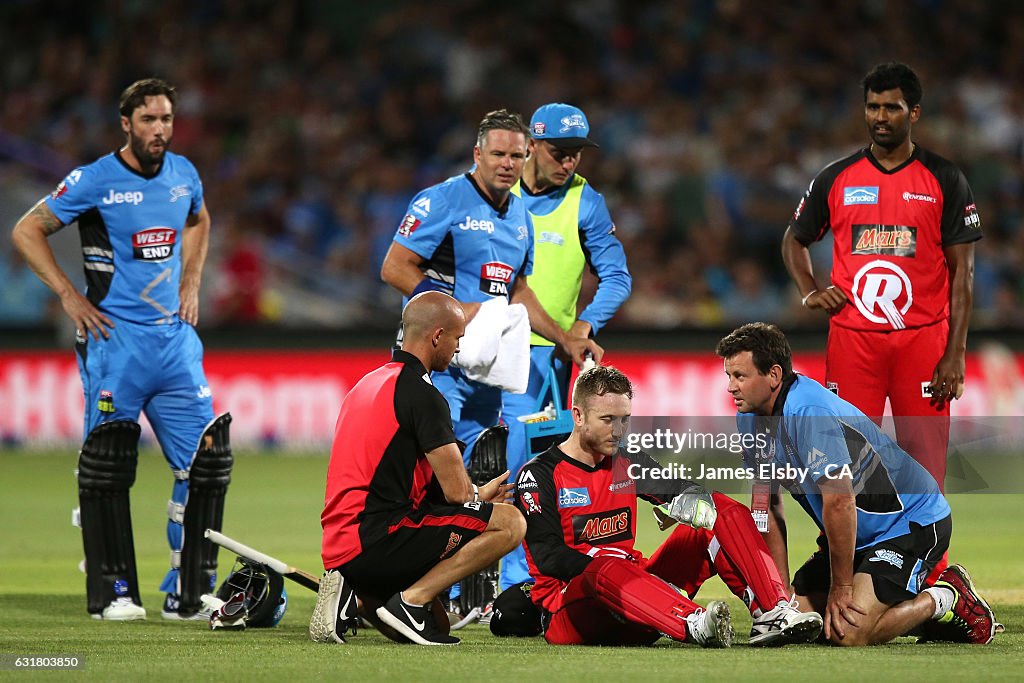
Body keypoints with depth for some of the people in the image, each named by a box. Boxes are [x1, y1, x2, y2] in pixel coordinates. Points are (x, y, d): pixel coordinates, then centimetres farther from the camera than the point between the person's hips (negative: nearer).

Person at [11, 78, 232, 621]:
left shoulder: (183, 174, 8)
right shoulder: (96, 180, -8)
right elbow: (27, 231, -2)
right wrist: (70, 296, -7)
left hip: (174, 335, 5)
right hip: (115, 337, -5)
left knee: (207, 454, -2)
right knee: (108, 464, -4)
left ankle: (188, 595, 5)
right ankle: (113, 593, 5)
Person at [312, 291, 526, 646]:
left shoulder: (369, 383, 20)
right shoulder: (421, 394, -10)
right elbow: (456, 491, -8)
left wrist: (478, 495, 28)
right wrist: (480, 497, 17)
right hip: (377, 541, -10)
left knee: (436, 625, 26)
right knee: (510, 522, -11)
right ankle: (410, 600, -14)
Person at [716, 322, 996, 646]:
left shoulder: (809, 412, -29)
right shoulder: (749, 419, 1)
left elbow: (839, 502, -30)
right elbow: (767, 506, 8)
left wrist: (841, 587, -24)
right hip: (862, 533, 10)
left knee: (849, 633, -26)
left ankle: (946, 598, 1)